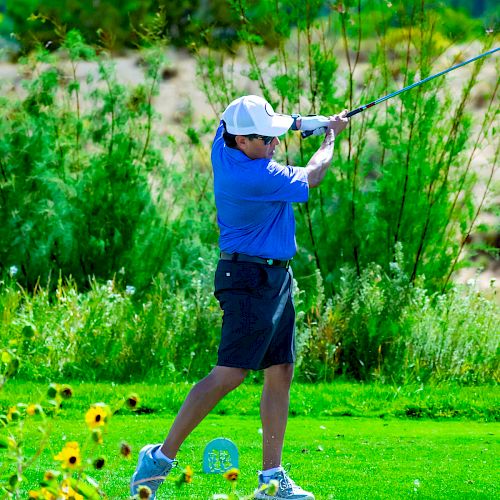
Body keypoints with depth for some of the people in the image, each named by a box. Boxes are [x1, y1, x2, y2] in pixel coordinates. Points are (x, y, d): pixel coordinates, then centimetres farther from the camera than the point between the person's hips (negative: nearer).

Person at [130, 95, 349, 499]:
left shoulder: (223, 143, 0)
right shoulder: (255, 176, -24)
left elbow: (244, 117, 25)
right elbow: (311, 177, -6)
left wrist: (303, 123, 14)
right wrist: (331, 136, 12)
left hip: (276, 278, 10)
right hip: (251, 279, -10)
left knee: (280, 372, 8)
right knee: (230, 373, -13)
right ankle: (162, 457, -9)